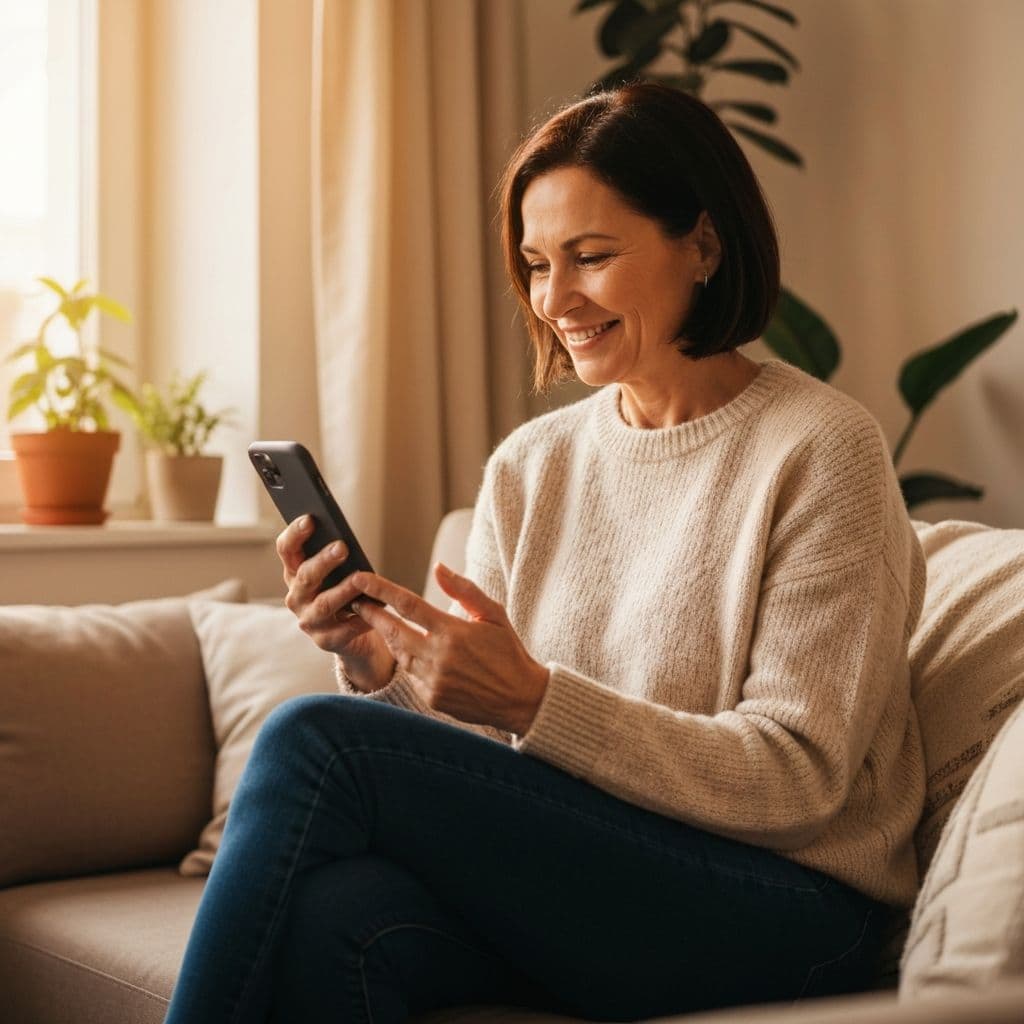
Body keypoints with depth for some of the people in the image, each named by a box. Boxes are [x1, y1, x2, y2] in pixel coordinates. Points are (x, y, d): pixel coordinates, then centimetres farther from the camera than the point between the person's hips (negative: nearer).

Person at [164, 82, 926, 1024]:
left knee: (316, 739, -22)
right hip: (568, 878, 5)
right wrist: (379, 672, -12)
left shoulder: (820, 451, -7)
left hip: (785, 914, -4)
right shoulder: (529, 467, 10)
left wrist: (534, 699, -22)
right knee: (330, 914, -32)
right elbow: (473, 757, 10)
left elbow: (797, 779, -12)